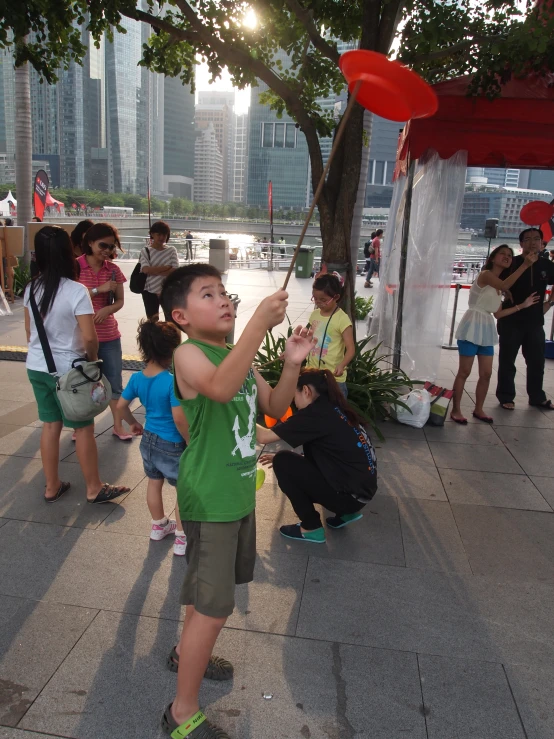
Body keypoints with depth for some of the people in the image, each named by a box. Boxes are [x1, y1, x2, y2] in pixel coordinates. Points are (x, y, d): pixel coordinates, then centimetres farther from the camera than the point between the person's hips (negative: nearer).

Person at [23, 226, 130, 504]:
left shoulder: (31, 289, 0)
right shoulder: (76, 291, -20)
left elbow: (29, 331, 10)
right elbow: (89, 337, -21)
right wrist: (93, 359, -2)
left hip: (37, 367, 6)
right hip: (67, 369, -6)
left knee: (50, 425, 17)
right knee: (84, 427, 7)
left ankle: (52, 487, 28)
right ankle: (94, 489, 19)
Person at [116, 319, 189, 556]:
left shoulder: (137, 378, -6)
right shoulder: (172, 382, -27)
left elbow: (120, 407, 4)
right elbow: (179, 419, -29)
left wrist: (134, 424, 20)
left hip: (148, 439, 7)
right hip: (171, 445, -7)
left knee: (154, 484, 24)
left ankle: (158, 526, 43)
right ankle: (182, 539, 19)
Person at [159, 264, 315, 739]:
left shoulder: (240, 355, 6)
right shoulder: (189, 354, -19)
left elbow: (275, 408, 5)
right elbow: (220, 387, -41)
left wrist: (292, 364, -10)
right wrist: (260, 323, -44)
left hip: (240, 493, 8)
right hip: (210, 501, -8)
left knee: (212, 591, 25)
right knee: (214, 607, -1)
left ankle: (187, 653, 50)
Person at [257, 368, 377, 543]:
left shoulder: (316, 413, -16)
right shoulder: (334, 409, 10)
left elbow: (265, 437, -15)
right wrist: (279, 457, 20)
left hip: (351, 494, -9)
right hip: (362, 488, 9)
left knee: (282, 462, -5)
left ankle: (311, 528, 3)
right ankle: (346, 513, 18)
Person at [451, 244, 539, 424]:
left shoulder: (498, 286, 16)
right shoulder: (485, 274, -9)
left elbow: (498, 313, 12)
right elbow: (505, 286, -29)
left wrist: (522, 305, 12)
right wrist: (525, 265, -26)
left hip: (487, 329, 8)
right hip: (472, 327, -8)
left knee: (486, 373, 9)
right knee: (464, 372, -3)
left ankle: (478, 409, 21)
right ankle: (456, 410, 6)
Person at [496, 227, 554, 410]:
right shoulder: (512, 263, -7)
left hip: (535, 321, 4)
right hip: (511, 320, -4)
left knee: (537, 361, 12)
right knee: (507, 361, 5)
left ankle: (537, 397, 26)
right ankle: (506, 397, 17)